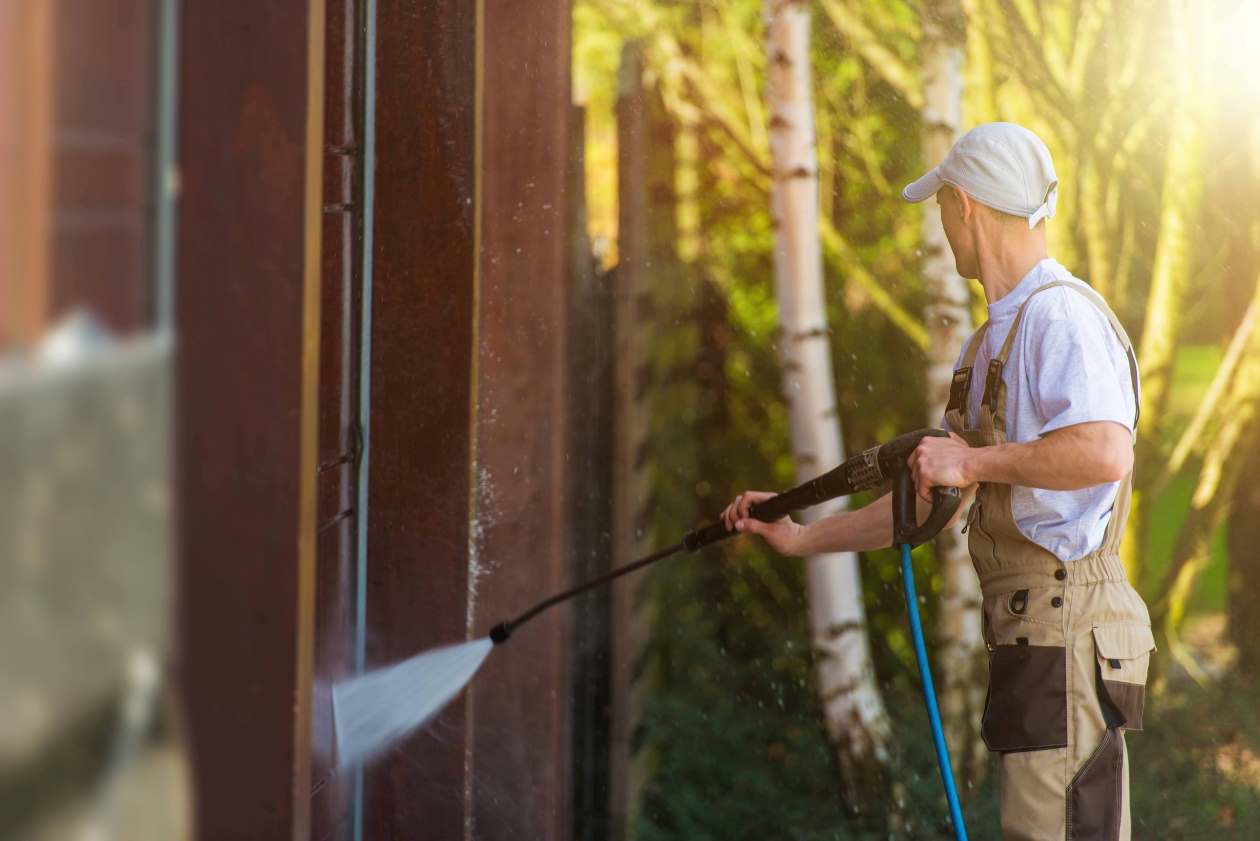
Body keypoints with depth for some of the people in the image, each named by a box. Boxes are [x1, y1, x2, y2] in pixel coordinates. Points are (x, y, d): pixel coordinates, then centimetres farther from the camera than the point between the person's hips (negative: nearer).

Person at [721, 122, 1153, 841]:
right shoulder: (992, 340, 21)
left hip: (1069, 636, -10)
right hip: (1032, 638, 10)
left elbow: (1105, 453, -29)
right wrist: (805, 538, 28)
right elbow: (938, 503, 28)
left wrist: (972, 461, -18)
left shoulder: (1061, 315, -11)